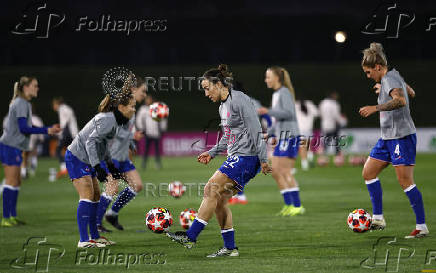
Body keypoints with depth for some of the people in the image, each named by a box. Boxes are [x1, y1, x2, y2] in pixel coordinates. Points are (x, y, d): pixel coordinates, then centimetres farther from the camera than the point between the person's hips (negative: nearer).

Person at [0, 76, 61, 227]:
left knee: (16, 182, 12)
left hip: (14, 147, 10)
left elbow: (25, 128, 18)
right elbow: (23, 128, -19)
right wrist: (47, 130, -17)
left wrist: (48, 129, 12)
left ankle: (12, 216, 15)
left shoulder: (24, 103, 17)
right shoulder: (21, 104, -13)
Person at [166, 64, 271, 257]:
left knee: (211, 190, -14)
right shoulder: (223, 107, 17)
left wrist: (262, 160, -18)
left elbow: (255, 130, -16)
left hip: (246, 158, -10)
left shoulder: (239, 100, -13)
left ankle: (190, 237, -13)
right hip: (236, 158, 10)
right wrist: (212, 153, 17)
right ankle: (230, 247, 10)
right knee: (219, 200, 5)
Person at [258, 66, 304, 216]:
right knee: (275, 171, 7)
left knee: (285, 172, -11)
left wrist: (268, 111, -22)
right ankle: (288, 205, 9)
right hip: (282, 137, 10)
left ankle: (297, 206, -9)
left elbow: (289, 113, -21)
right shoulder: (276, 94, 20)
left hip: (289, 136, -10)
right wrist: (268, 134, 19)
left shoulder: (285, 93, -8)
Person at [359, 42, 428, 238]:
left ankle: (422, 227, -6)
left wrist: (375, 108, -36)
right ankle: (378, 218, 13)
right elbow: (411, 92, 31)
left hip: (402, 136, -11)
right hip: (388, 137, 11)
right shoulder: (392, 77, 13)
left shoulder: (390, 79, -15)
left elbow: (401, 100, -34)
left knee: (405, 181, -11)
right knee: (368, 173, 9)